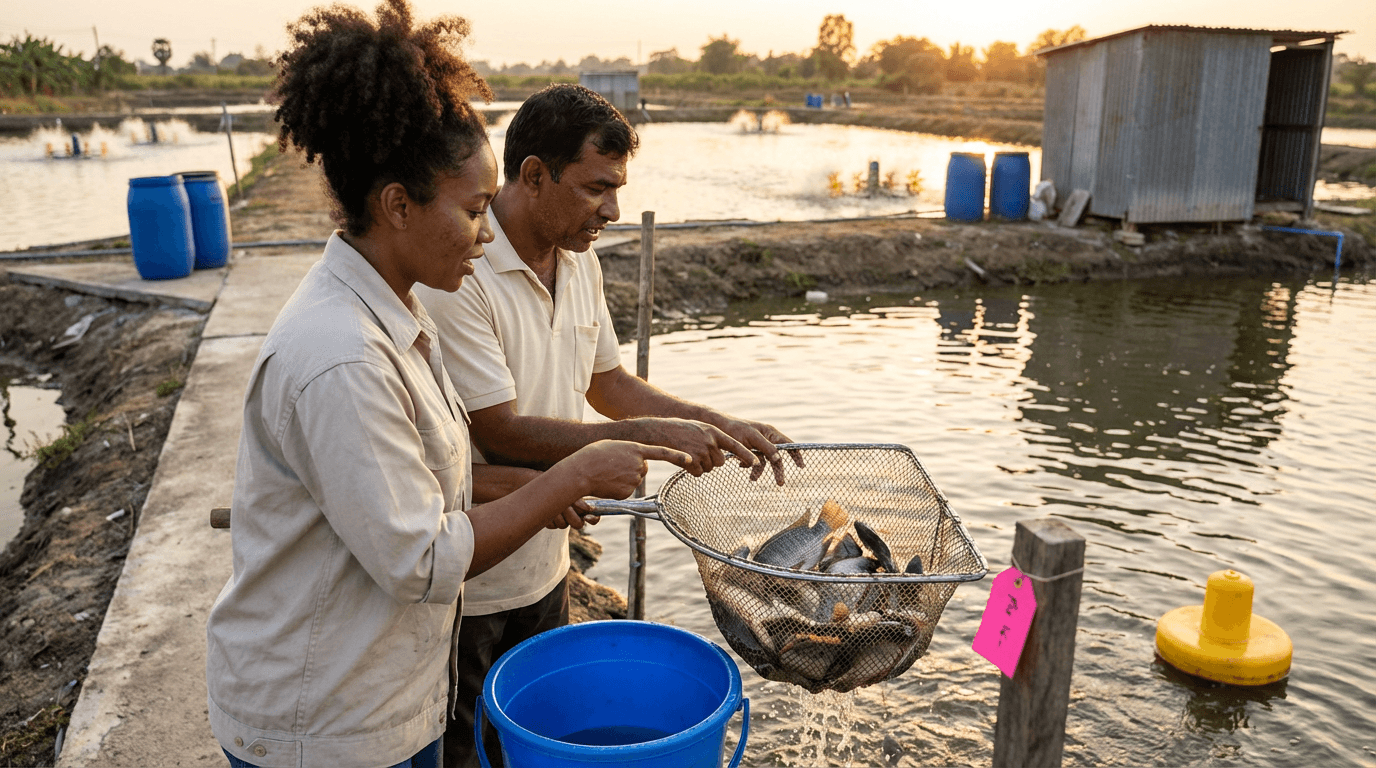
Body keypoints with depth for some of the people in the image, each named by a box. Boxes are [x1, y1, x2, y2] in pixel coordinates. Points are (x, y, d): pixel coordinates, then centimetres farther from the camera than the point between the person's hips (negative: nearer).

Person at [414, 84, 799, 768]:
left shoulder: (579, 260, 1)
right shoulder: (454, 274, -26)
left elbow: (607, 383, 11)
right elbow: (501, 432, -27)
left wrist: (720, 425, 1)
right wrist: (653, 435, -25)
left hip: (543, 568, 7)